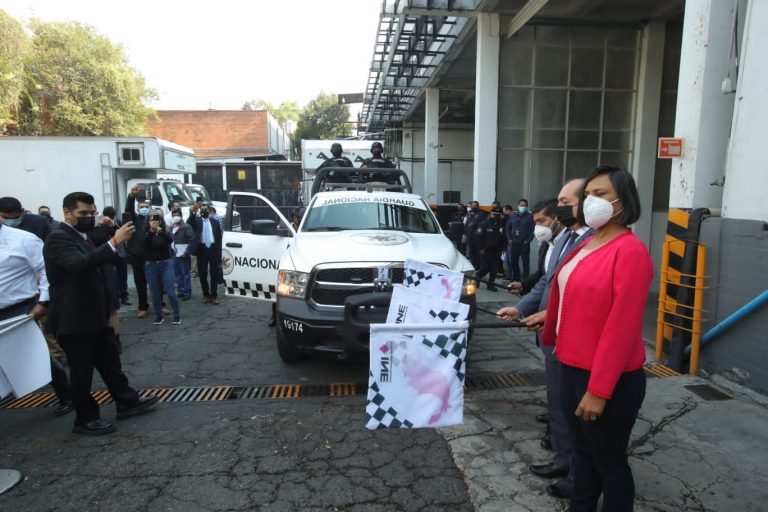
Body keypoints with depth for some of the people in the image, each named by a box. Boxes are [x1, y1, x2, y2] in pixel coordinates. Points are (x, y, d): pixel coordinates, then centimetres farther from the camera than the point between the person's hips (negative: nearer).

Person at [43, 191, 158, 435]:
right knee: (82, 371, 3)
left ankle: (126, 401, 27)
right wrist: (114, 242, -42)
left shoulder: (81, 237, 16)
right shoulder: (58, 239, -16)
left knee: (111, 363, 16)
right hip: (74, 321, -9)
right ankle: (85, 419, 16)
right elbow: (80, 263, -36)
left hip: (95, 317, 9)